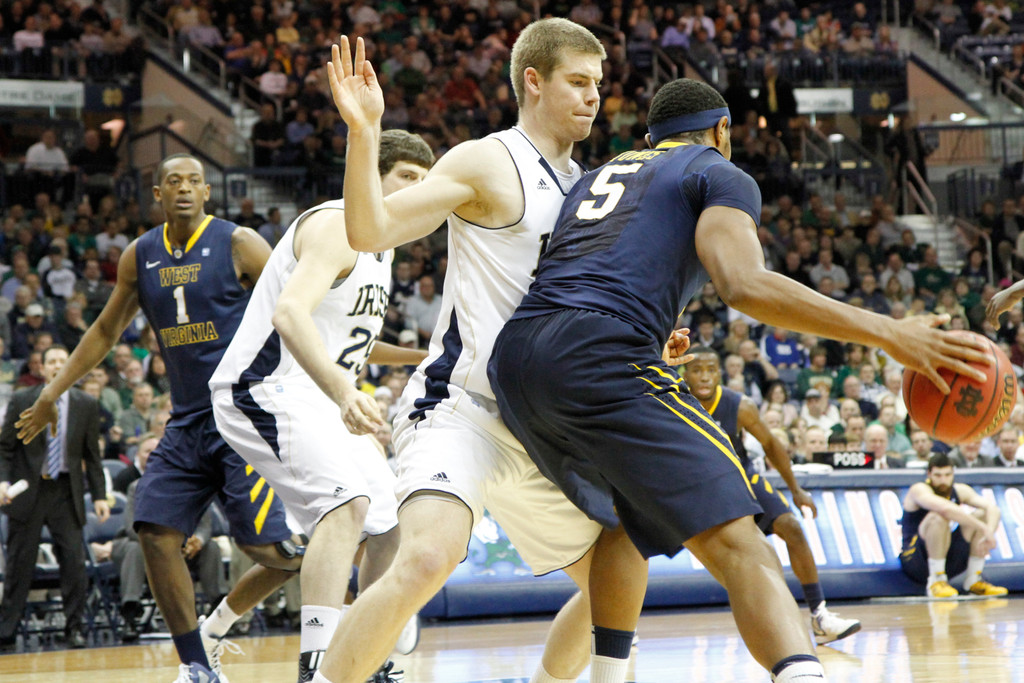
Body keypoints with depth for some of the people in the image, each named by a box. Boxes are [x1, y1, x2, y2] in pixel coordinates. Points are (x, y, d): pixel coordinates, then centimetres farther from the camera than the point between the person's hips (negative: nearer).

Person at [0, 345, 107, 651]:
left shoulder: (86, 405, 6)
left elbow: (92, 455, 9)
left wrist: (99, 496, 3)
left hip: (66, 493, 1)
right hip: (28, 490, -1)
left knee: (74, 561, -7)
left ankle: (74, 627, 3)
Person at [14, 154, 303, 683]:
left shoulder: (237, 244, -6)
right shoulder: (140, 257, 10)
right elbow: (106, 330, 22)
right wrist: (52, 393, 23)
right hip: (187, 421, 5)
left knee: (270, 550, -13)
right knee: (156, 534, -9)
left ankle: (218, 623, 18)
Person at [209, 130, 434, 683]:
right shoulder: (336, 225, -16)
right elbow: (290, 314, -34)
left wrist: (422, 357, 22)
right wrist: (342, 389, -47)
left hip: (315, 397, 11)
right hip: (264, 391, -11)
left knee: (393, 523, 14)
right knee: (347, 502, -31)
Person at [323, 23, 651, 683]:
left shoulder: (582, 186, 17)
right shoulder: (488, 163, -7)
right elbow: (371, 231, -19)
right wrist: (364, 132, -32)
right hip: (460, 408, -9)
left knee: (622, 578, 13)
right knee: (428, 557, -32)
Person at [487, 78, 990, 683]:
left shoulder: (599, 176, 34)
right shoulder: (719, 175, 13)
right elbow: (744, 285, -7)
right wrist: (888, 333, -7)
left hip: (514, 361, 7)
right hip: (600, 355, -7)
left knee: (623, 532, 31)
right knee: (738, 545, -16)